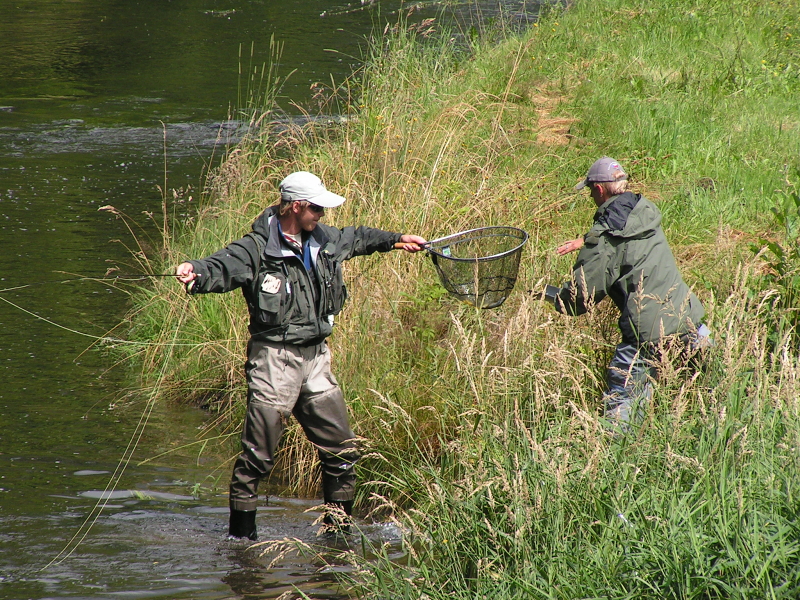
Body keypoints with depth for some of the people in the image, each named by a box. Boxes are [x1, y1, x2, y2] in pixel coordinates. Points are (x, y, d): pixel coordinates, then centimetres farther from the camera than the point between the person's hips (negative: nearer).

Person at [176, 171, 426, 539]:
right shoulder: (258, 249, -13)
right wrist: (196, 274, -51)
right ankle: (241, 534, 7)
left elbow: (356, 239, 31)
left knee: (342, 451, 10)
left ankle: (338, 529, 24)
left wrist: (396, 241, 44)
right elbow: (222, 267, -29)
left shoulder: (324, 241, 10)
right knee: (258, 456, -5)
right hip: (275, 360, -7)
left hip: (316, 360, 7)